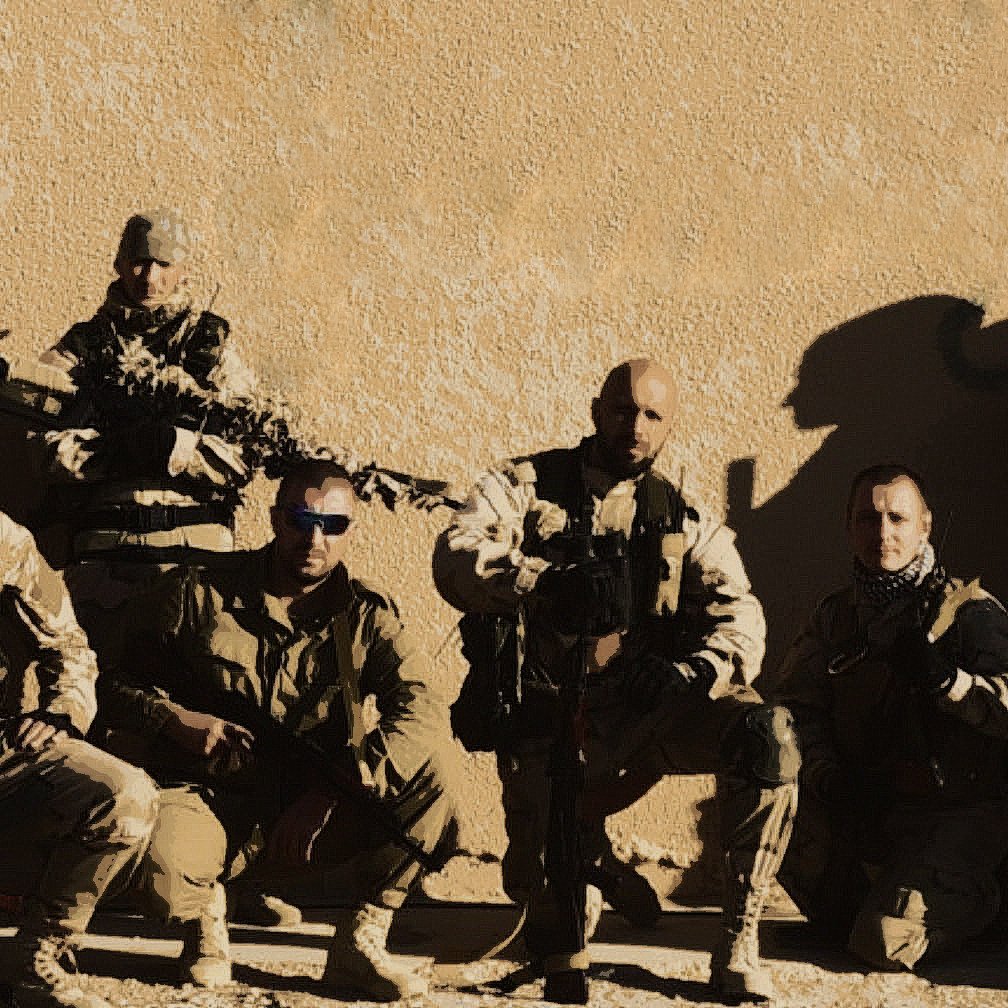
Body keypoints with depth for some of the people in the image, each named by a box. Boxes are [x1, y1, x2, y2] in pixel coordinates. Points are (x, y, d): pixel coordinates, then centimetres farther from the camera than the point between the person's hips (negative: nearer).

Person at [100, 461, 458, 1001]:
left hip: (316, 815, 2)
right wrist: (177, 720, -14)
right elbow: (119, 679, 7)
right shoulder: (198, 592, 0)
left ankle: (360, 941, -12)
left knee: (430, 770, -22)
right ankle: (202, 914, 1)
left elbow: (423, 712, -13)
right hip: (216, 800, -2)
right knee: (155, 856, -38)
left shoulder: (368, 616, 3)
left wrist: (333, 791, -24)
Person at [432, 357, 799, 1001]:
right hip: (550, 722, -2)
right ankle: (584, 856, 25)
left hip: (646, 705, 2)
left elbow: (739, 619, -3)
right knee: (551, 915, -15)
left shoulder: (684, 524, 12)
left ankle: (740, 942, -19)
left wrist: (694, 671, -25)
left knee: (766, 734, -29)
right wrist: (544, 583, -32)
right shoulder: (527, 487, 5)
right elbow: (456, 559, -14)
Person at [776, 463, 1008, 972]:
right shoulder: (835, 615, 11)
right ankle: (851, 905, 6)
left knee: (887, 944, -24)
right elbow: (799, 708, 3)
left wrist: (944, 677, -31)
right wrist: (828, 777, -15)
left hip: (953, 815, -5)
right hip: (863, 807, 5)